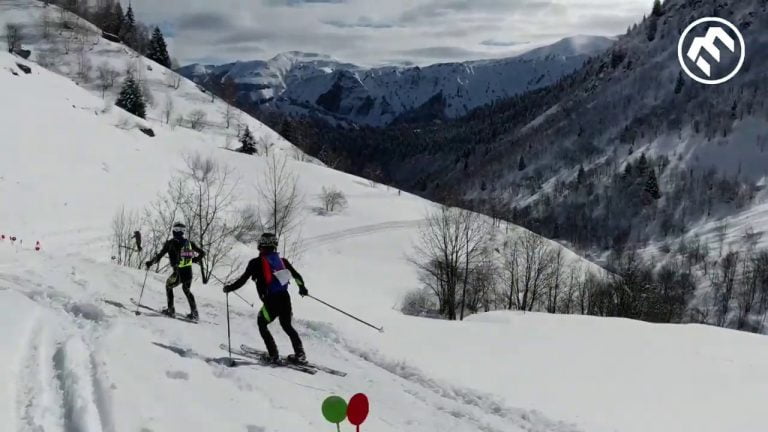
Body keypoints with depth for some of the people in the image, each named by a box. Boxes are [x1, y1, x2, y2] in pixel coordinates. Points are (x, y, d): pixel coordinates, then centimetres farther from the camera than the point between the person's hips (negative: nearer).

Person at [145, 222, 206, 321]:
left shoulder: (170, 243, -5)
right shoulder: (189, 242, 7)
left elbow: (159, 256, -6)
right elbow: (202, 253, 12)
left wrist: (150, 263, 8)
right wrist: (195, 260, 29)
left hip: (179, 273, -4)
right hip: (189, 272, 4)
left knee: (168, 286, 25)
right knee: (187, 291, 27)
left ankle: (171, 310, 21)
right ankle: (194, 313, 23)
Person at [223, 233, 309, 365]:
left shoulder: (256, 262, -3)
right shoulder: (282, 260, 10)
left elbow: (242, 280, -1)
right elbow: (296, 275, 15)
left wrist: (229, 288, 15)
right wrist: (302, 288, 34)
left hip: (271, 302, -5)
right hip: (285, 298, 5)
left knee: (262, 324, 19)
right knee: (287, 326, 24)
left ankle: (273, 355, 12)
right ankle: (300, 355, 16)